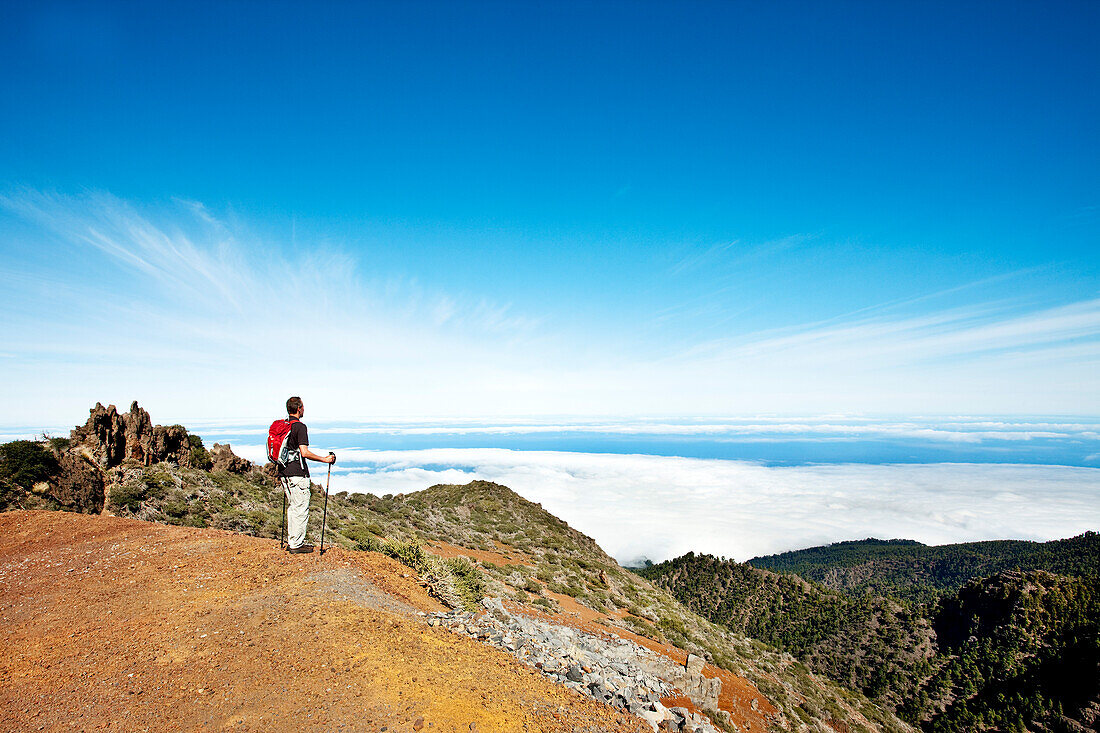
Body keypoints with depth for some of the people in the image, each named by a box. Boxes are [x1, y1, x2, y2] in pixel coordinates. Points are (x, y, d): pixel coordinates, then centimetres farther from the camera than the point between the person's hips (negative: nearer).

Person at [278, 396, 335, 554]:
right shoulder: (300, 427, -15)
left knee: (292, 507, 17)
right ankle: (297, 544, 3)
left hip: (284, 472, 9)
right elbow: (304, 453, -23)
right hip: (297, 474, -9)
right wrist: (325, 459, -13)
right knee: (301, 508, -1)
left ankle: (291, 541, 23)